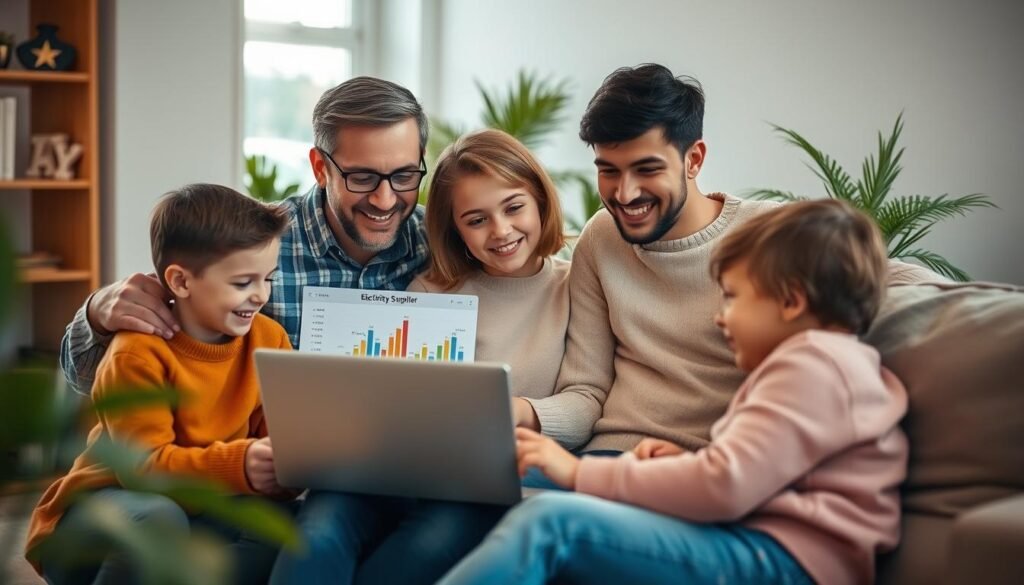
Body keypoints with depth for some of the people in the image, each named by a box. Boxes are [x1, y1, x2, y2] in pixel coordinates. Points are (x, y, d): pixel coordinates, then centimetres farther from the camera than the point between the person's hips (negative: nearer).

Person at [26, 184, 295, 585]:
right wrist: (237, 465, -43)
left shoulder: (269, 339, -2)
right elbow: (146, 463, -26)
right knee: (159, 518, -39)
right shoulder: (139, 355, -19)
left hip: (197, 511, 5)